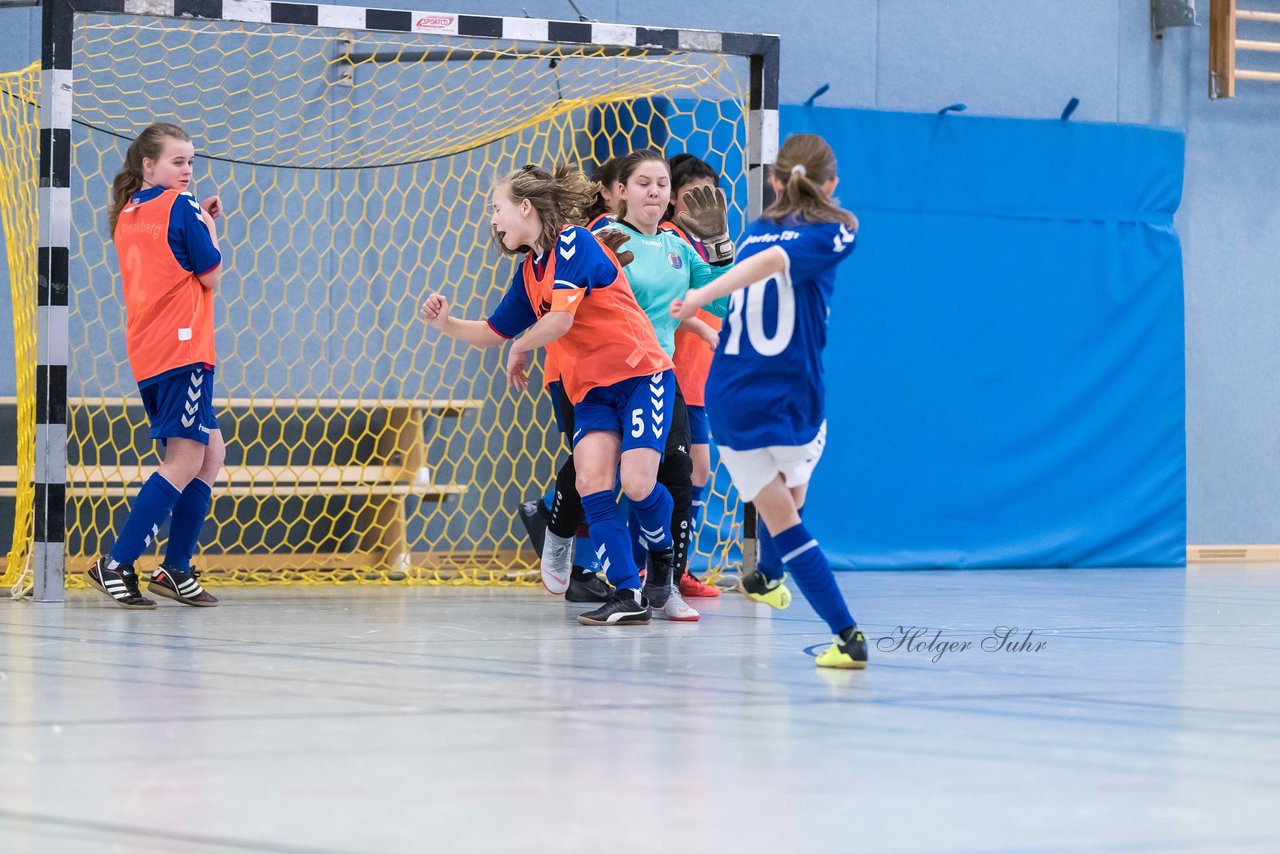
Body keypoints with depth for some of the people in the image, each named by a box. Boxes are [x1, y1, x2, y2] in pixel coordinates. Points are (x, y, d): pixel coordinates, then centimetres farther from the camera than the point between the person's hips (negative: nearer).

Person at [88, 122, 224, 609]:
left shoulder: (126, 214, 14)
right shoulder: (181, 207, -8)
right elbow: (211, 277, -7)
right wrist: (209, 226, 6)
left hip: (148, 354, 9)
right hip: (182, 349, -9)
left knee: (210, 454, 16)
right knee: (185, 463, -7)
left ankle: (176, 569, 12)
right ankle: (117, 564, -13)